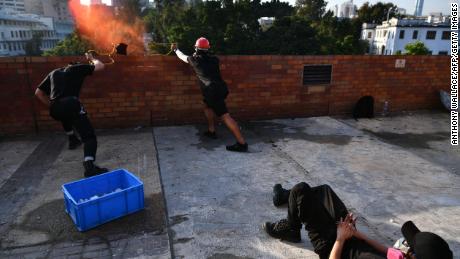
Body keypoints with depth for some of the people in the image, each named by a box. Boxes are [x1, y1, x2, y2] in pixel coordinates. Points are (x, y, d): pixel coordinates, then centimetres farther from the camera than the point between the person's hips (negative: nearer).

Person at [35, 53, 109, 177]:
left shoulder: (54, 73, 30)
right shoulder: (77, 68, 19)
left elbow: (38, 93, 26)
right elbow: (100, 66, 23)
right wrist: (91, 59, 42)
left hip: (55, 110, 5)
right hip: (71, 104, -5)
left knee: (66, 116, 43)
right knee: (89, 137, -9)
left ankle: (72, 140, 54)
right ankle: (89, 166, -30)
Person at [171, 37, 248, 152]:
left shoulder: (195, 60, 5)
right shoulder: (214, 59, 15)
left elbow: (183, 57, 26)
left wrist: (175, 49, 45)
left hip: (212, 91, -7)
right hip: (222, 88, 7)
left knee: (225, 116, -12)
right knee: (208, 106, 30)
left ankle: (242, 143, -18)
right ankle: (211, 131, 35)